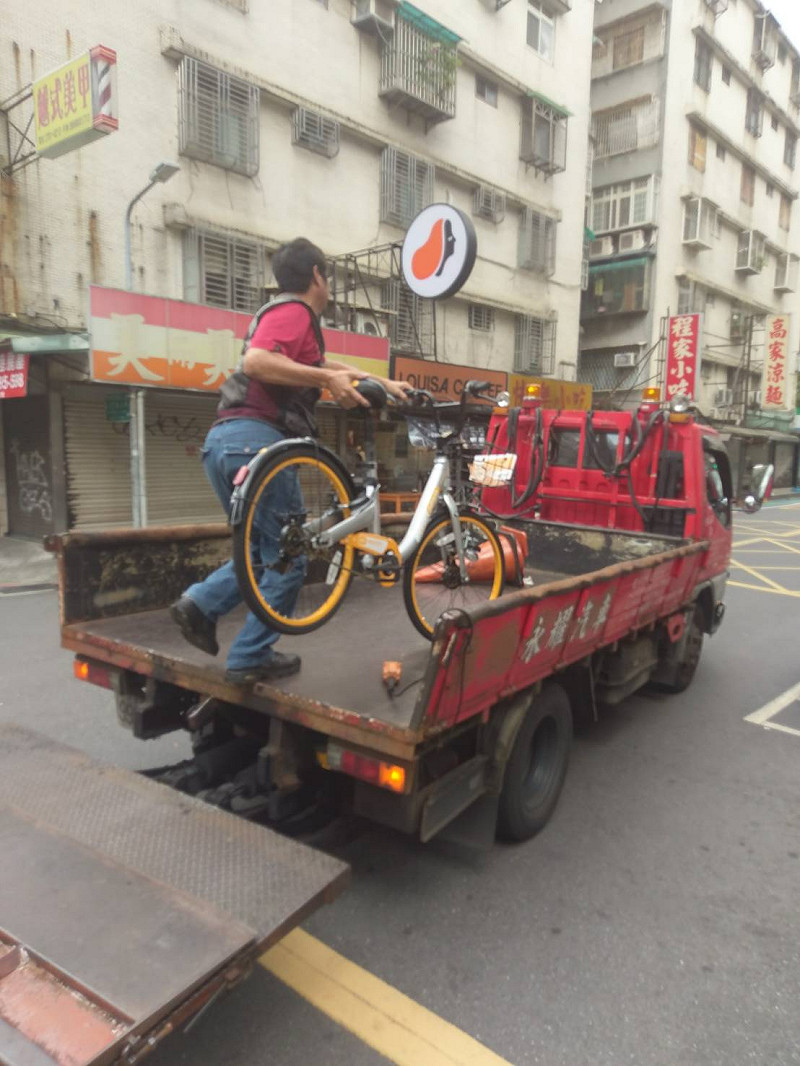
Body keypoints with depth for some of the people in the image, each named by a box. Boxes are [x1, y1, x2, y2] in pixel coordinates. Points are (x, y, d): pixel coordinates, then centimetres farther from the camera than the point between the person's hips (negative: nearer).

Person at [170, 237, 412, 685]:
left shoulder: (284, 313, 27)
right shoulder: (294, 312, -3)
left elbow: (327, 365, 34)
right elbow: (255, 361, -21)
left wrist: (385, 383, 29)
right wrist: (327, 379, -20)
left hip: (222, 440, 9)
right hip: (256, 438, -9)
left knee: (263, 550, 21)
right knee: (289, 558, 2)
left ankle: (201, 603, 7)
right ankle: (251, 658, 7)